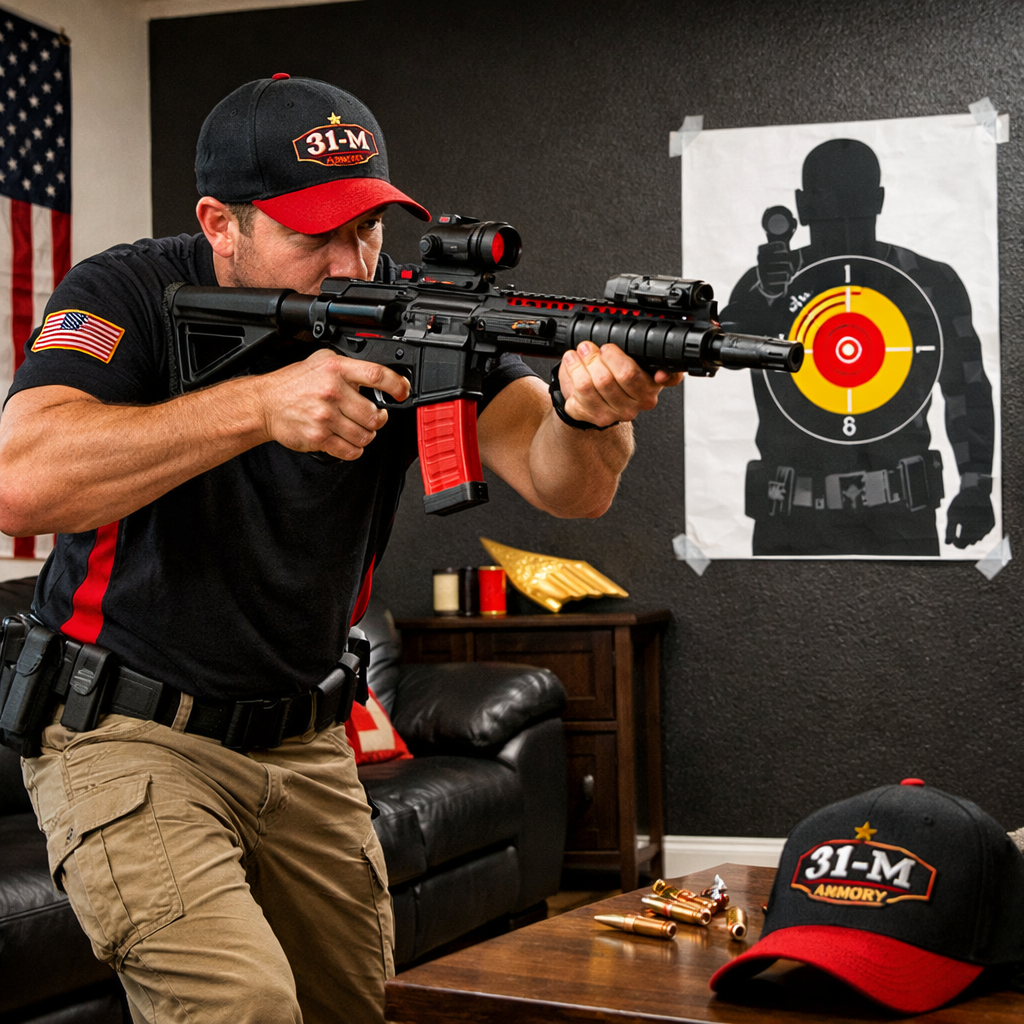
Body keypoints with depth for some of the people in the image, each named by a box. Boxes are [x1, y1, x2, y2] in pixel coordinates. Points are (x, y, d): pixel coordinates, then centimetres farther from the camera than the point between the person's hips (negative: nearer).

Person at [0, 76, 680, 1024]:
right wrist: (258, 405, -37)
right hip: (129, 734, -4)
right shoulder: (128, 296, -14)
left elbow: (562, 485, -17)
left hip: (305, 748, 5)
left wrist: (589, 416, -42)